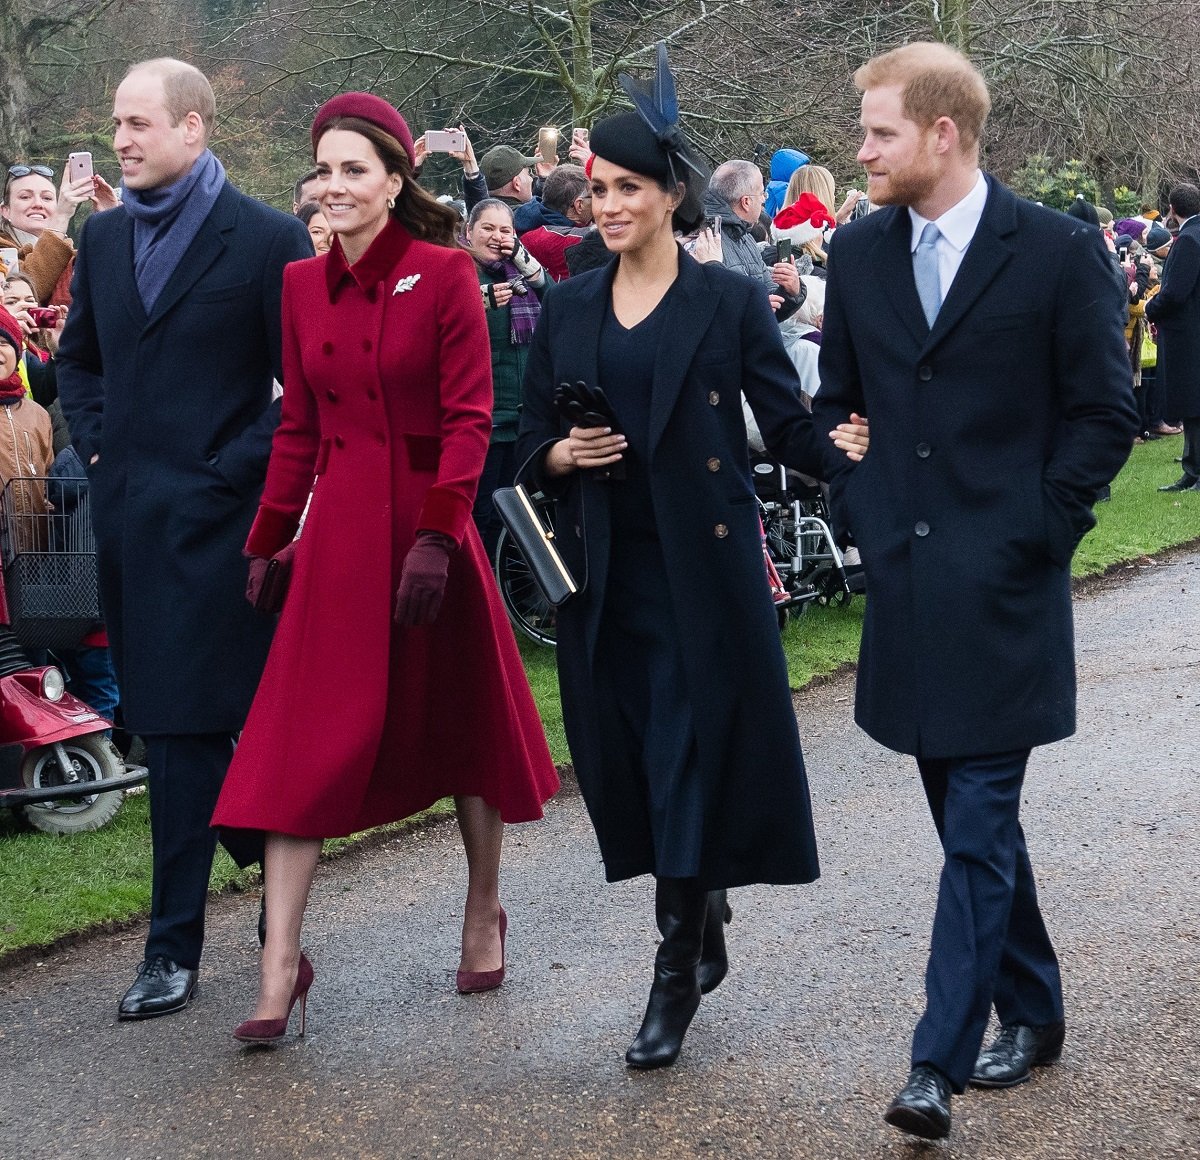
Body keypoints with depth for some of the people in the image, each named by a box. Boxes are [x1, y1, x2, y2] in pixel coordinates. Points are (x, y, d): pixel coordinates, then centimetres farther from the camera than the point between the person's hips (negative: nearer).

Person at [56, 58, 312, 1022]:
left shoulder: (268, 240, -7)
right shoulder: (104, 236, 12)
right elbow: (78, 357, 24)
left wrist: (236, 469, -11)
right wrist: (97, 446, 10)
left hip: (220, 518, -6)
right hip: (130, 514, 6)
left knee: (190, 727, -4)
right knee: (171, 725, 12)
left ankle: (176, 946, 2)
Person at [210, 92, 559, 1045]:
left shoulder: (444, 274, -7)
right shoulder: (304, 285, 7)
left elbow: (469, 416, -10)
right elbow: (299, 428, 12)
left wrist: (438, 536, -19)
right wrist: (266, 543, 10)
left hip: (426, 523, -3)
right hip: (337, 530, 3)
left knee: (462, 722, 12)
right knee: (308, 740, -3)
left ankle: (484, 913, 32)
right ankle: (282, 965, 0)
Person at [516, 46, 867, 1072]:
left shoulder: (729, 302, -2)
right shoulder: (568, 309, 9)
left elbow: (789, 423, -3)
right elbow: (533, 441, 12)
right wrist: (562, 456, -9)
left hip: (702, 566, -4)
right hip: (605, 571, 4)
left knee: (693, 760, -4)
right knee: (627, 761, 8)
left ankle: (677, 981, 5)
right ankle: (705, 926, 32)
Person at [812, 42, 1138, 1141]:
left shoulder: (1060, 251, -7)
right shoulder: (858, 250, 7)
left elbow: (1106, 413, -4)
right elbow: (836, 397, 18)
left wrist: (1034, 531, -9)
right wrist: (860, 508, 8)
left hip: (1004, 585, -5)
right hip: (906, 575, 5)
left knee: (979, 822, -7)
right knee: (967, 812, 14)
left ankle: (940, 1061, -7)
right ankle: (1031, 1007, 30)